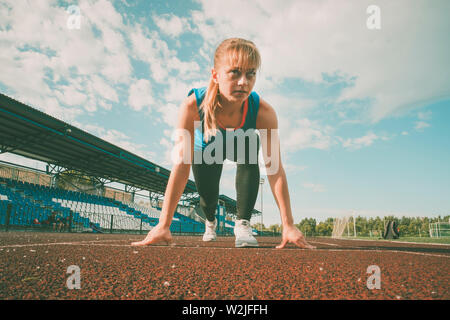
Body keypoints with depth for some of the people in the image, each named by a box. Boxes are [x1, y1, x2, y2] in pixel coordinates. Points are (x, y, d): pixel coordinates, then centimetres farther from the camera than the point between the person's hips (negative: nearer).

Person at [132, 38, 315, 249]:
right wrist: (163, 225, -42)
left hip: (240, 144, 0)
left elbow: (274, 169, -36)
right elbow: (181, 166, -41)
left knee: (248, 151, -33)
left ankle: (243, 223, -17)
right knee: (206, 194, 5)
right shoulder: (193, 106, -41)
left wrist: (288, 225, -38)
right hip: (206, 149, 1)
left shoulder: (263, 112, -39)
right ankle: (210, 221, 46)